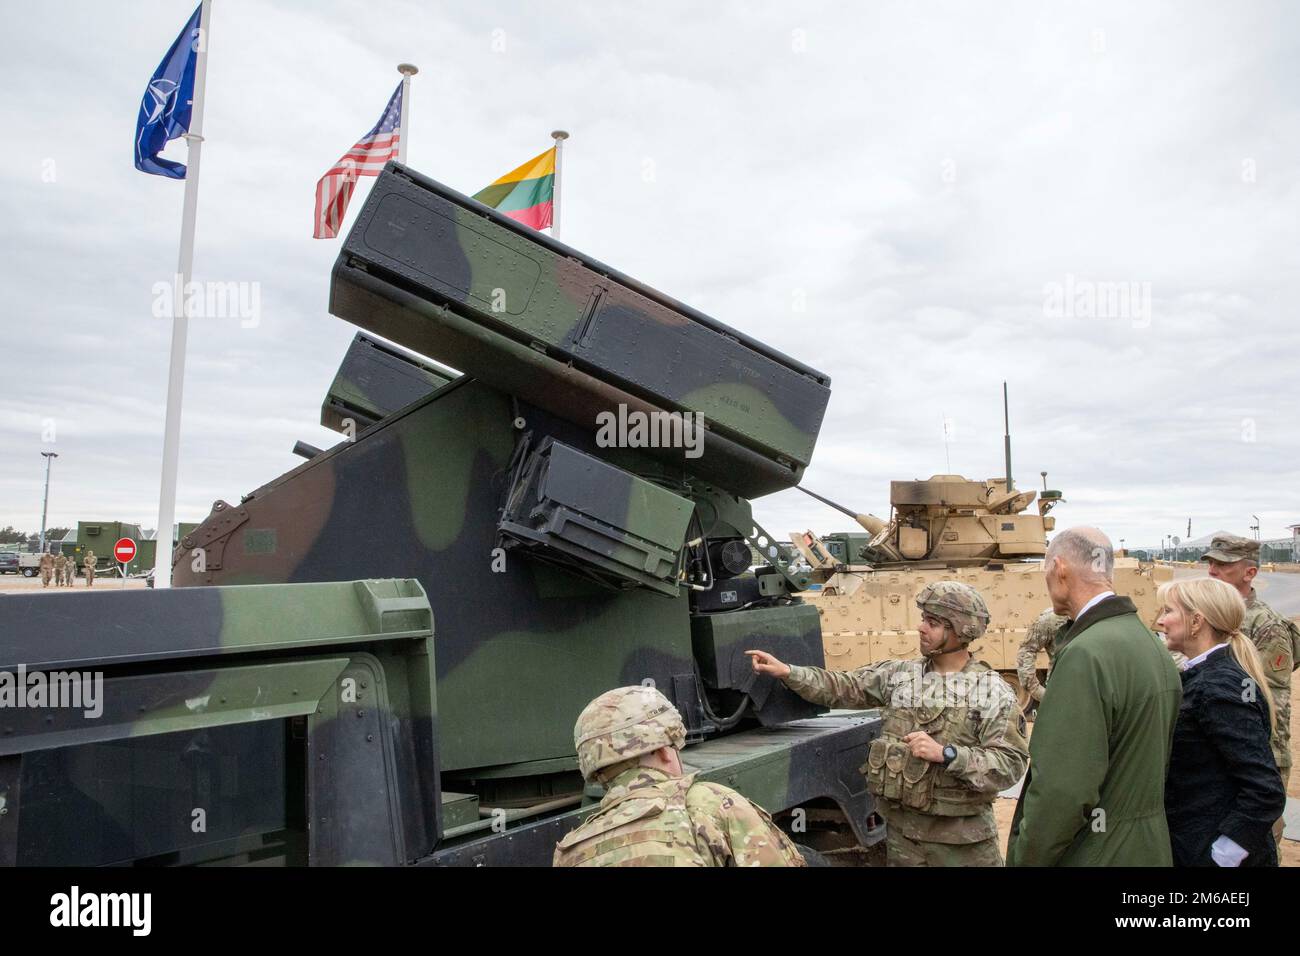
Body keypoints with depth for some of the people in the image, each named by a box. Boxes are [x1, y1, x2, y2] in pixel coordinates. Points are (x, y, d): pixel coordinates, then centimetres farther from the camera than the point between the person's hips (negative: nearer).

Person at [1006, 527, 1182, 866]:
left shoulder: (1085, 654, -25)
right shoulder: (1152, 643, 5)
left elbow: (1063, 791, -27)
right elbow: (1158, 764, 13)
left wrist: (1024, 858, -15)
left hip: (1095, 853, -8)